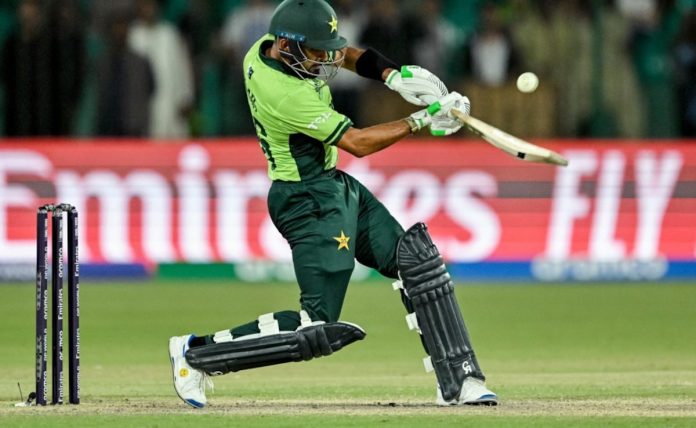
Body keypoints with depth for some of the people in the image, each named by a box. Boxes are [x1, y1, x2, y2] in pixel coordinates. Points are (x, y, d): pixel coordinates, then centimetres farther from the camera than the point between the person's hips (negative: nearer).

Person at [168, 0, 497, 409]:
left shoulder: (265, 48, 0)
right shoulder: (284, 93, -28)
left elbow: (345, 53, 16)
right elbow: (357, 142, -23)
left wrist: (394, 75, 0)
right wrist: (422, 121, -18)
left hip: (338, 187, 11)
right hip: (309, 201, -11)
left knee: (418, 259, 4)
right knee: (319, 330, -12)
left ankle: (458, 380, 6)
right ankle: (197, 353, 0)